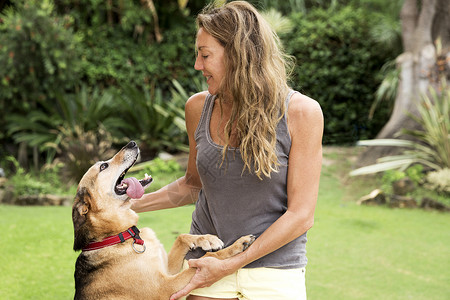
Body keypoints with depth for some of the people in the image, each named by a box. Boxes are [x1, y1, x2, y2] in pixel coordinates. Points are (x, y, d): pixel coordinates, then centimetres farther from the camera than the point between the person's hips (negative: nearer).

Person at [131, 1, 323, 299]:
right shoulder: (199, 107, -1)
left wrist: (229, 265, -16)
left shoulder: (301, 112, -13)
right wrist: (132, 205, 2)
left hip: (276, 276, -2)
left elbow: (301, 215, -12)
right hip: (208, 263, 3)